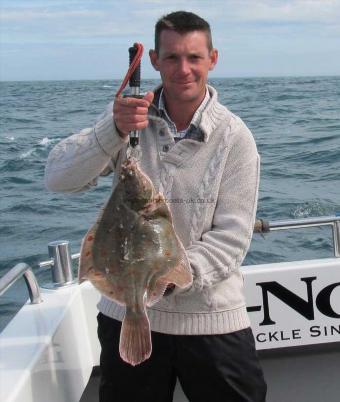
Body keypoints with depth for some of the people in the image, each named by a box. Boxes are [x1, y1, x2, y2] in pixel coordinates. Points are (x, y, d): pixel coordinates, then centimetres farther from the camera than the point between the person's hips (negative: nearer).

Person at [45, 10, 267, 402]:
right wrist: (114, 130, -29)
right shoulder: (128, 115, -3)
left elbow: (232, 236, -12)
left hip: (210, 318, -1)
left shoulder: (234, 137, -9)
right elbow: (59, 178, -13)